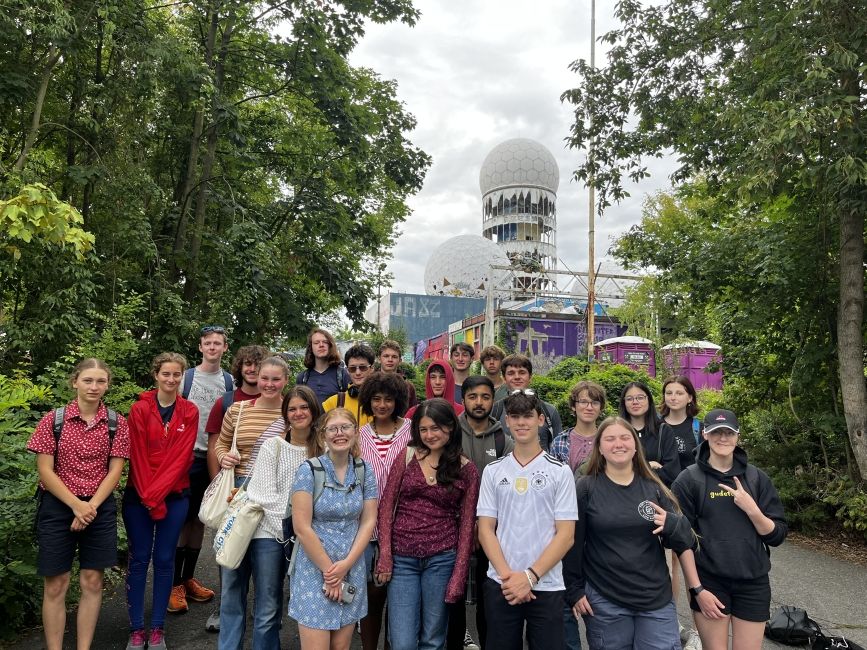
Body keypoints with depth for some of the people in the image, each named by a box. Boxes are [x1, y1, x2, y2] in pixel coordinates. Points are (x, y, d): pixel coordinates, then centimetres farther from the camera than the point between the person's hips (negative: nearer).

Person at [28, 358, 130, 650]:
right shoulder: (53, 419, -4)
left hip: (100, 508, 1)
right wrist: (76, 505, -14)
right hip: (58, 506, -1)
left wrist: (91, 507, -13)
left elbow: (115, 470, -2)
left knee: (92, 582, 8)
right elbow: (45, 471, -6)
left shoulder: (117, 423, -1)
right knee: (56, 584, 5)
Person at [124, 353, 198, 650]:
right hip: (139, 496, -1)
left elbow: (182, 456, -6)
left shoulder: (190, 412, 0)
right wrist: (149, 498, -11)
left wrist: (158, 492, -15)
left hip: (174, 496, 1)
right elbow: (137, 456, -7)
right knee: (139, 559, 5)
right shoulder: (139, 409, -4)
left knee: (164, 559, 6)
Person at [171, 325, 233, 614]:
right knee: (182, 517, -2)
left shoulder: (230, 382, 6)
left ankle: (189, 578, 25)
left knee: (200, 518, 12)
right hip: (187, 456, -3)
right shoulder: (186, 377, -1)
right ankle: (175, 584, 9)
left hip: (214, 458, 3)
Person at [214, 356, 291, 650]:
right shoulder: (236, 410, 5)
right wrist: (224, 457, -4)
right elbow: (221, 444, 16)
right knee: (232, 581, 18)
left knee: (267, 589, 6)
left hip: (275, 507, -3)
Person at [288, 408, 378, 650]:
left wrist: (346, 564, -9)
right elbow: (302, 528, -12)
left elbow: (368, 521, 2)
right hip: (314, 567, -3)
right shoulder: (309, 470, -9)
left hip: (352, 568, 4)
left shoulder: (365, 471, 3)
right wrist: (329, 569, -11)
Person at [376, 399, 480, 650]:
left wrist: (458, 577, -4)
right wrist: (385, 554, -6)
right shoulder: (407, 456, 1)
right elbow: (387, 506, 1)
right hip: (402, 558, 0)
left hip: (441, 559, 0)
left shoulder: (467, 470, 0)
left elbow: (467, 525, 1)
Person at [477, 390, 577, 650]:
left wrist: (530, 576, -12)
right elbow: (485, 529, 3)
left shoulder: (560, 472, -1)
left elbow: (565, 535, -4)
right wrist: (507, 576, -10)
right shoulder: (493, 471, 5)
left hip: (546, 587, -1)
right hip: (500, 585, 2)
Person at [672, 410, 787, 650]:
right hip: (708, 582, -2)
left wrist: (751, 509, -13)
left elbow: (777, 536, 3)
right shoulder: (688, 481, -3)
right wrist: (696, 589, -8)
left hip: (753, 582, 2)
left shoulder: (756, 477, 5)